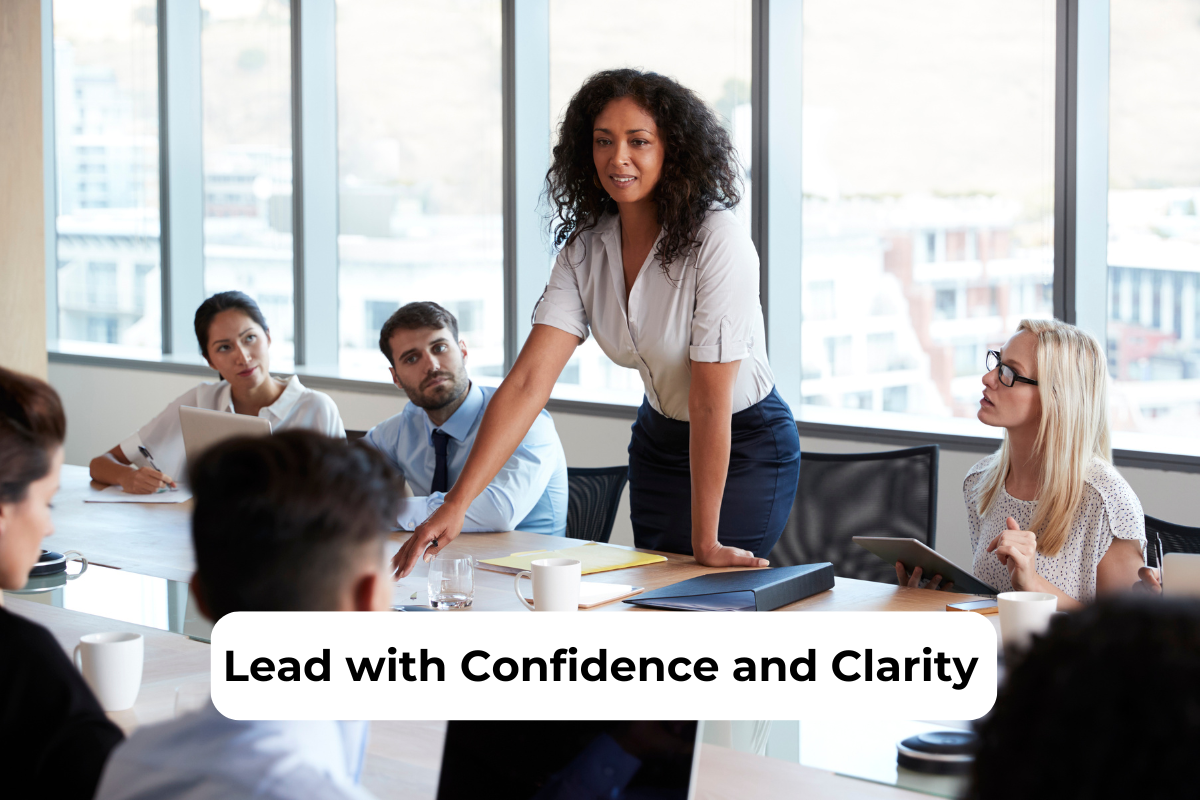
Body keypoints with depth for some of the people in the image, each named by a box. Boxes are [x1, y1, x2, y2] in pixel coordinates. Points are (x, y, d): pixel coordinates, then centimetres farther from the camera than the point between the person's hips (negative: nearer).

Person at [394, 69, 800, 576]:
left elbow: (711, 400, -27)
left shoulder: (718, 240, -27)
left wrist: (706, 543, -24)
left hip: (746, 445, -6)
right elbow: (529, 380, -18)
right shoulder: (585, 248, -10)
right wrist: (456, 503, -29)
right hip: (659, 437, 6)